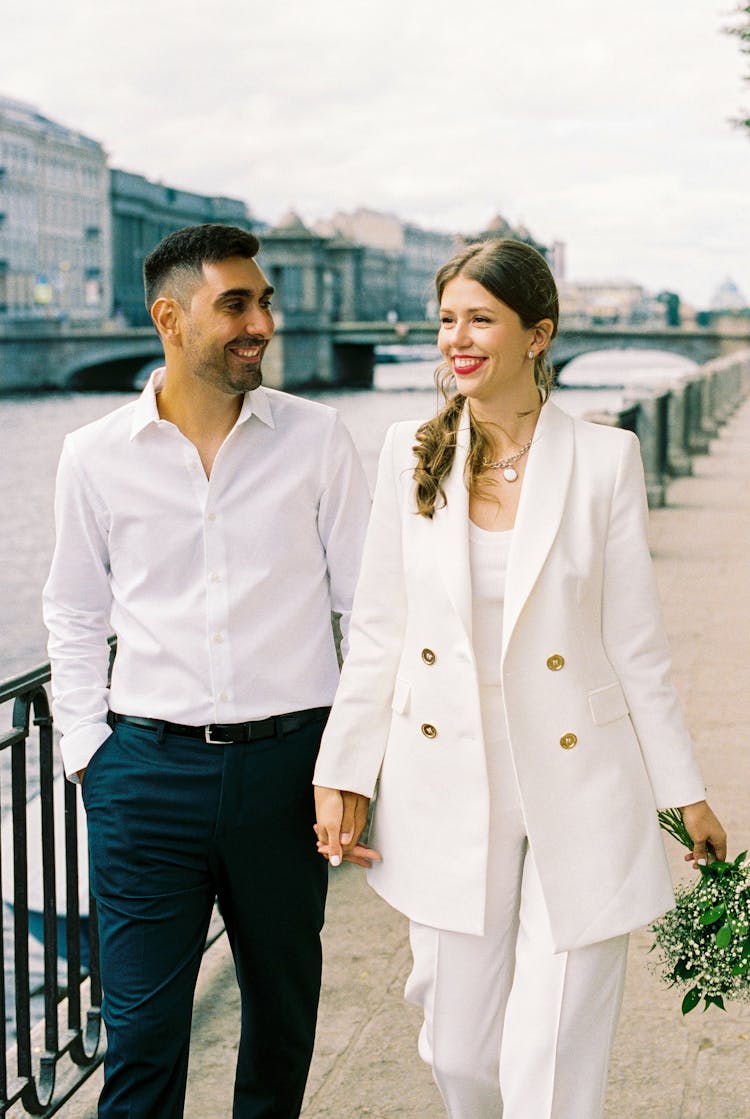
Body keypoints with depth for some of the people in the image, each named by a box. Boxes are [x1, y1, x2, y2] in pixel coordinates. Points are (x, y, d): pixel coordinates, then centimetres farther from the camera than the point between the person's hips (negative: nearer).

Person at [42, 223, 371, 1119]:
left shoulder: (315, 439, -1)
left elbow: (368, 601, 3)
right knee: (141, 1030, 2)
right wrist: (87, 751, 3)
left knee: (284, 1008, 16)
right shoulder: (95, 457, 0)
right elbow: (76, 616, 10)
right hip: (148, 768, -1)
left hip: (288, 762, 1)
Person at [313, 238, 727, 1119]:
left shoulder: (603, 459, -5)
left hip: (577, 793, -2)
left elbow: (634, 642, -1)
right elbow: (377, 630, 5)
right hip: (447, 795, 3)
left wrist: (686, 793, 3)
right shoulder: (412, 454, 1)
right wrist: (340, 775, 5)